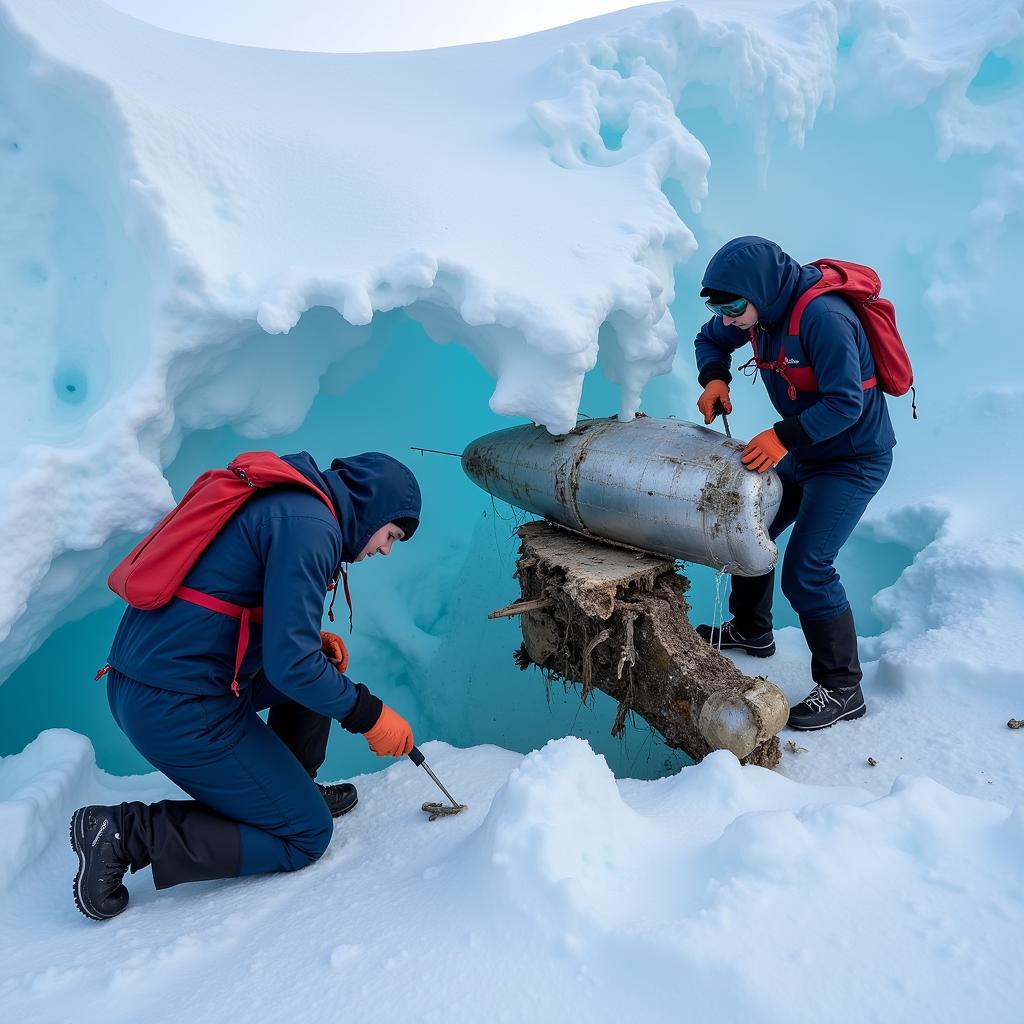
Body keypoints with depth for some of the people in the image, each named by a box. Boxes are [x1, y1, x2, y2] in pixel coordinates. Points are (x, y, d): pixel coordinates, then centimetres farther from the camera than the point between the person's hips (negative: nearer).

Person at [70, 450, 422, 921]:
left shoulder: (281, 499, 12)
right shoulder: (309, 525, -17)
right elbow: (291, 666, -22)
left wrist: (312, 640, 11)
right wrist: (369, 714, -9)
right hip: (180, 709, -10)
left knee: (324, 666, 20)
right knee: (306, 836, 3)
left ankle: (292, 788, 27)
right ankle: (126, 833, -2)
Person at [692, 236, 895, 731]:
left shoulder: (823, 317, -29)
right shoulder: (762, 306, -4)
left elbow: (846, 403, -31)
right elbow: (710, 339, 11)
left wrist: (783, 437, -39)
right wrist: (714, 378, -9)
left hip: (852, 459, -9)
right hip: (803, 451, 9)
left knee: (806, 571, -15)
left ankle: (841, 689, 3)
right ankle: (751, 630, 38)